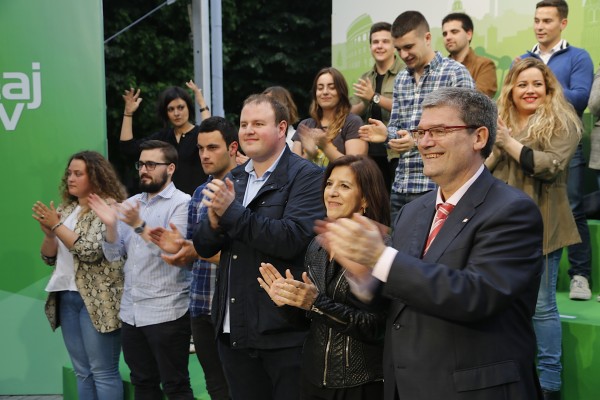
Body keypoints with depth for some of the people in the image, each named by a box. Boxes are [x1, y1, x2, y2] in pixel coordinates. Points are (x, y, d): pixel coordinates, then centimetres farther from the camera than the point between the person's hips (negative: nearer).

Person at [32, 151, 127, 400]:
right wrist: (48, 232, -5)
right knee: (82, 372, 13)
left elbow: (90, 250, -18)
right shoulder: (65, 210, 13)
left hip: (98, 300, -7)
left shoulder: (108, 207, -9)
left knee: (103, 372, -2)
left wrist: (57, 226, -14)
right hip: (66, 297, 7)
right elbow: (49, 257, 14)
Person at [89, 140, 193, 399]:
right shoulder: (131, 204, 12)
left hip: (166, 312, -6)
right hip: (131, 311, 7)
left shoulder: (182, 203, -7)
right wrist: (110, 225, -7)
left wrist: (139, 225, -23)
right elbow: (114, 255, 10)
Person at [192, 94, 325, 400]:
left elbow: (292, 239, -23)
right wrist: (215, 221, -12)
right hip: (233, 330, 6)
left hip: (284, 330, -6)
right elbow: (204, 248, 9)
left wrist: (232, 211, -20)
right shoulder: (232, 179, 11)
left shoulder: (306, 176, -9)